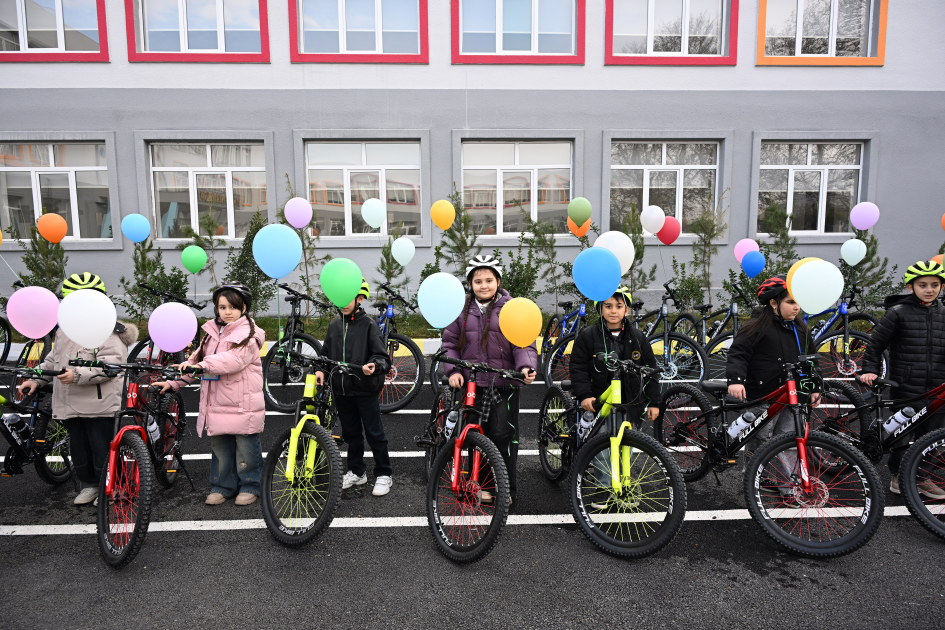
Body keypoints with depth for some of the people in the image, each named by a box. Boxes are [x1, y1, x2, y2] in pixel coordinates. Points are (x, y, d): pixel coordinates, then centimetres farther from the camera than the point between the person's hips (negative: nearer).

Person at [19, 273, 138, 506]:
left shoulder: (108, 332, -12)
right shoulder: (64, 330, 16)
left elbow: (111, 364, -22)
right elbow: (53, 359, 27)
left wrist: (78, 375, -30)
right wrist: (36, 379, 16)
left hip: (99, 405, -7)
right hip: (70, 404, 8)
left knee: (101, 448, 1)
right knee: (78, 447, 15)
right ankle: (88, 484, 33)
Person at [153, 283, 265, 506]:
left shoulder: (248, 334, -8)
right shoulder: (212, 332, 15)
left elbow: (235, 359, -25)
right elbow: (197, 359, 17)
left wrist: (203, 365, -37)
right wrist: (173, 382, 8)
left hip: (243, 404, -6)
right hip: (216, 403, 6)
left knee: (246, 447, 3)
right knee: (219, 447, 12)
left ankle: (250, 487, 18)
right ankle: (222, 486, 27)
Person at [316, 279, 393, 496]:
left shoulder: (368, 325, -7)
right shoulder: (334, 325, 9)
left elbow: (382, 357, -11)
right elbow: (326, 353, 16)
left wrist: (374, 366, -32)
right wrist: (321, 370, -1)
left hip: (365, 389, -5)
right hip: (341, 389, 5)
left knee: (374, 433, 3)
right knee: (351, 433, 16)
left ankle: (384, 475, 16)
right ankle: (356, 472, 31)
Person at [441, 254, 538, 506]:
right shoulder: (462, 310, 8)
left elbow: (524, 343, -5)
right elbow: (450, 343, 11)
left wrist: (526, 367, -22)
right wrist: (453, 370, -4)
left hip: (504, 383, -3)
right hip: (471, 383, 3)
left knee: (503, 434, -2)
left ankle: (507, 488, 16)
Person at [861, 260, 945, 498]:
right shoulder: (898, 313, -6)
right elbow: (875, 343, -2)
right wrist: (870, 370, -9)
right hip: (907, 389, -4)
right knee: (903, 434, 3)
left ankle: (923, 478, 25)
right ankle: (898, 475, 20)